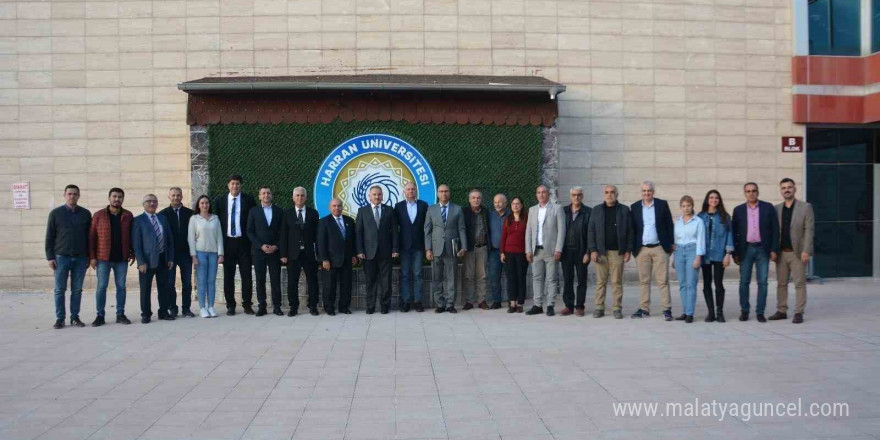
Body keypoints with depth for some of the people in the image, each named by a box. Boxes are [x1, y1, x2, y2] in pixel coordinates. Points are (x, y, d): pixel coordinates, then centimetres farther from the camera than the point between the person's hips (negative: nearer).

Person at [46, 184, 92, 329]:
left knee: (77, 290, 5)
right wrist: (50, 257, -4)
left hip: (80, 258, 1)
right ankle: (60, 318, 8)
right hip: (61, 257, -1)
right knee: (60, 290, 1)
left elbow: (89, 236, 10)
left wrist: (89, 256, 6)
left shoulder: (85, 214, 7)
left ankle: (75, 317, 12)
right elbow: (49, 237, 2)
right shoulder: (55, 213, 2)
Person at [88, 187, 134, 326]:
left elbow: (132, 236, 8)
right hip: (103, 258, -1)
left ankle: (120, 314, 14)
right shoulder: (98, 215, -1)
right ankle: (100, 316, 10)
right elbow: (92, 237, -1)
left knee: (121, 286, 7)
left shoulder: (128, 215, 4)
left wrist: (132, 254, 4)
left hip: (122, 258, 1)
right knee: (101, 287, 2)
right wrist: (92, 257, -6)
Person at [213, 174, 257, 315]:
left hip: (243, 241, -1)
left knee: (246, 275, 2)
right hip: (227, 242, 1)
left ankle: (247, 305, 11)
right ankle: (230, 306, 12)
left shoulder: (248, 200, 2)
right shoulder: (219, 201, 7)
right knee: (228, 275, 4)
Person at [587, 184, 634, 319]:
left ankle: (617, 309, 6)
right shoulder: (596, 210, 8)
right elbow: (591, 231, 5)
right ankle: (599, 308, 8)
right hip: (600, 251, 1)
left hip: (617, 251, -1)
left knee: (617, 281, 0)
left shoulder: (624, 210, 6)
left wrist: (628, 251, -2)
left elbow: (630, 231, 4)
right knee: (600, 281, 2)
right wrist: (593, 250, -4)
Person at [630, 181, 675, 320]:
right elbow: (633, 229, 7)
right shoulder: (635, 207, 6)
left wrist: (671, 244, 0)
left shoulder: (662, 204, 3)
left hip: (660, 248, -2)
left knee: (663, 280, -2)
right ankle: (644, 309, 12)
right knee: (643, 281, 6)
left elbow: (669, 224, 5)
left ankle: (667, 309, 1)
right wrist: (632, 247, 2)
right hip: (642, 250, 2)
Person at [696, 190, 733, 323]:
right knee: (707, 284, 4)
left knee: (718, 283, -4)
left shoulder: (724, 216, 4)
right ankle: (711, 312, 11)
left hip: (719, 254, -1)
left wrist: (728, 254, -4)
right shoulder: (700, 216, 5)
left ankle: (720, 312, 6)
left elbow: (729, 234, 2)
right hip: (705, 255, 1)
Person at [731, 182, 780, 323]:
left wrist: (774, 250, -5)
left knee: (762, 282, 0)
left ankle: (760, 312, 7)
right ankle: (744, 311, 13)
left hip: (763, 249, -1)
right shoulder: (738, 210, 5)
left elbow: (775, 230, 1)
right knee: (744, 282, 3)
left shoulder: (768, 208, 2)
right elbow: (734, 232, 6)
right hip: (746, 249, 1)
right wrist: (735, 253, 2)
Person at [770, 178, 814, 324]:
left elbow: (809, 230, -5)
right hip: (781, 252, 4)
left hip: (797, 252, -4)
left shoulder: (805, 207, 1)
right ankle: (781, 311, 14)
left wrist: (806, 251, -13)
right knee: (781, 283, 7)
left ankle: (799, 313, 3)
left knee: (800, 283, -2)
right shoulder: (776, 209, 11)